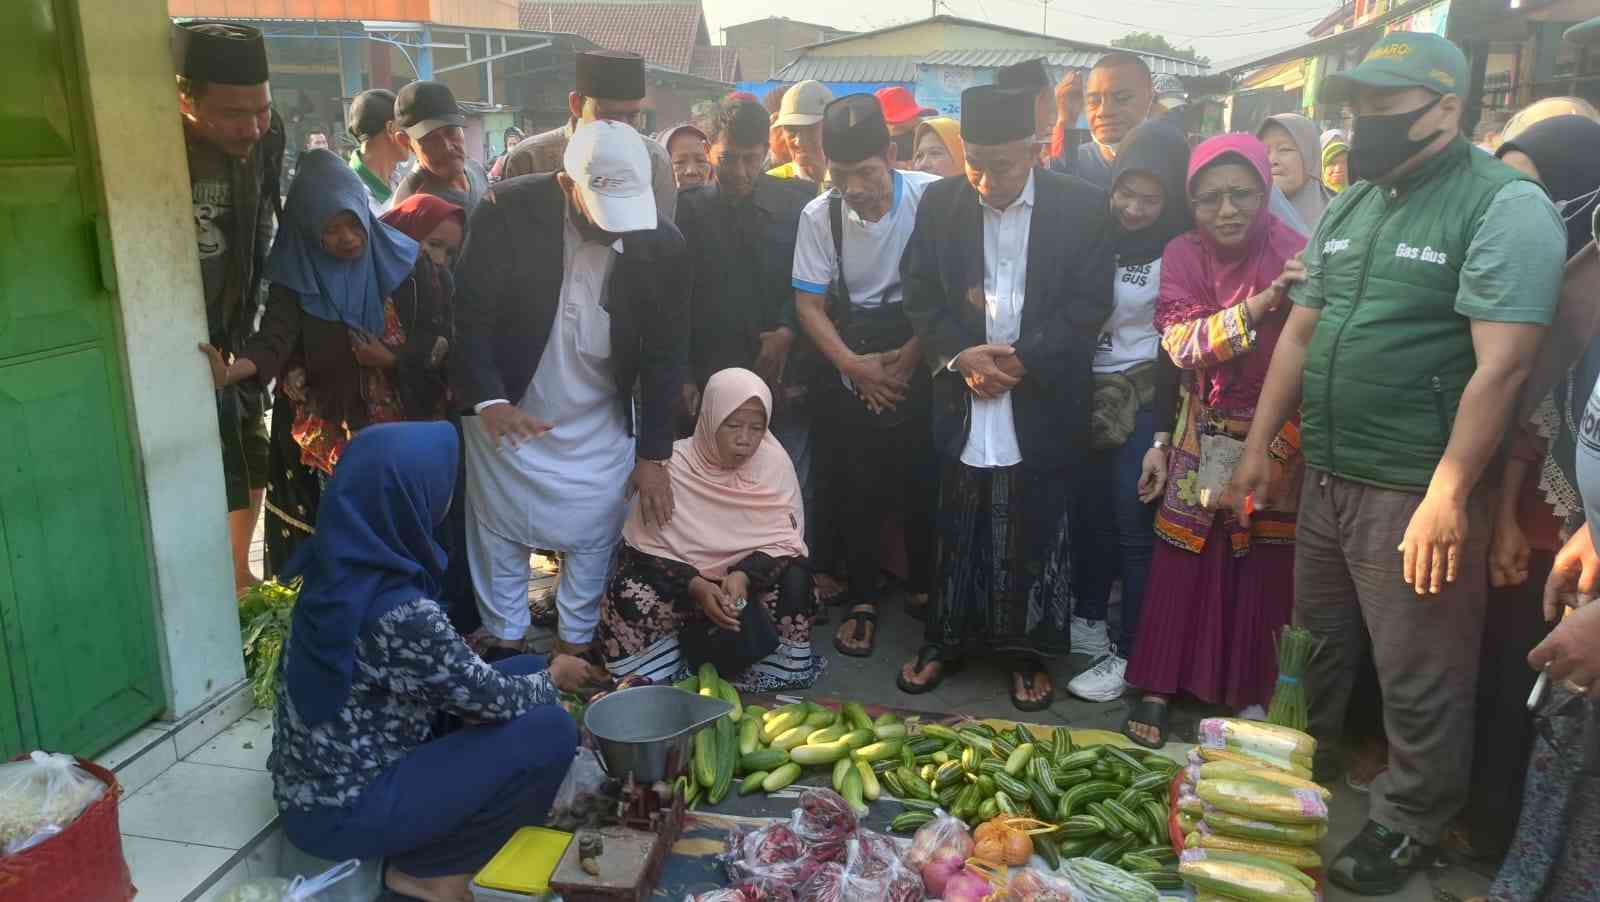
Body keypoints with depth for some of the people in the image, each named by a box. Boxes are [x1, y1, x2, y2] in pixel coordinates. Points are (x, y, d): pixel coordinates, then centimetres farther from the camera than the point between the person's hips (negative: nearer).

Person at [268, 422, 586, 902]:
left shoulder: (337, 566, -4)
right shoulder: (402, 613, -30)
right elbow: (491, 698, -15)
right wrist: (555, 677, 4)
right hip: (340, 810, -8)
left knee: (523, 670, 9)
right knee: (550, 730, -12)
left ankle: (422, 855, 12)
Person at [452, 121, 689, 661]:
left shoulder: (660, 242, -14)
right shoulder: (508, 211, -17)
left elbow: (666, 352, -7)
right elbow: (470, 313, -14)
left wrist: (654, 454, -8)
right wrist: (488, 399, -30)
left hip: (602, 427, 1)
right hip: (508, 413, 0)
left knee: (593, 540, 8)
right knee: (500, 534, 12)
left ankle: (576, 646, 27)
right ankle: (503, 641, 32)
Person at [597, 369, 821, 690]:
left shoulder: (774, 462, -9)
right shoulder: (672, 465, -14)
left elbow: (785, 541, -10)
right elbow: (647, 548, -13)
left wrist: (744, 576, -30)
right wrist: (696, 587, -30)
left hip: (751, 579, 1)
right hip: (682, 582, -1)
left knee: (794, 581, -29)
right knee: (627, 597, -29)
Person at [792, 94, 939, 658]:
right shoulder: (819, 215, -6)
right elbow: (809, 305, -1)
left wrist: (911, 354, -10)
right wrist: (854, 365, -10)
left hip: (923, 354, -1)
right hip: (851, 362, 2)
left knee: (923, 477, 0)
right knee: (854, 483, 3)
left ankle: (925, 587, 23)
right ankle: (863, 600, 19)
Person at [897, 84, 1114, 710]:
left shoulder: (1083, 207, -4)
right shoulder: (940, 203, 2)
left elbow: (1089, 303, -6)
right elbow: (919, 294, 3)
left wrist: (1023, 359, -14)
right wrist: (960, 356, -12)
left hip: (1043, 407, -1)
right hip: (963, 404, 2)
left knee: (1036, 537, 8)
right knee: (956, 533, 11)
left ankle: (1028, 653, 25)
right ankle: (945, 641, 28)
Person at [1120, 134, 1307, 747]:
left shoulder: (1293, 254, -12)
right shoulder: (1182, 255, -4)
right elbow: (1180, 342, -17)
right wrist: (1260, 303, -30)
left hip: (1276, 436, -2)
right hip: (1203, 434, 2)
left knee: (1263, 570, 6)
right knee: (1182, 564, 5)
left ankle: (1255, 692, 24)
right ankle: (1159, 686, 18)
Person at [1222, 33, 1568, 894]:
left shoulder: (1505, 206, -12)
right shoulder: (1349, 206, 11)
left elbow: (1501, 365, -18)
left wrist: (1448, 495, -21)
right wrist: (1258, 448, 11)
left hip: (1416, 492, -7)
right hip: (1325, 476, 7)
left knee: (1420, 681, 7)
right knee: (1317, 644, 21)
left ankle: (1409, 829, 27)